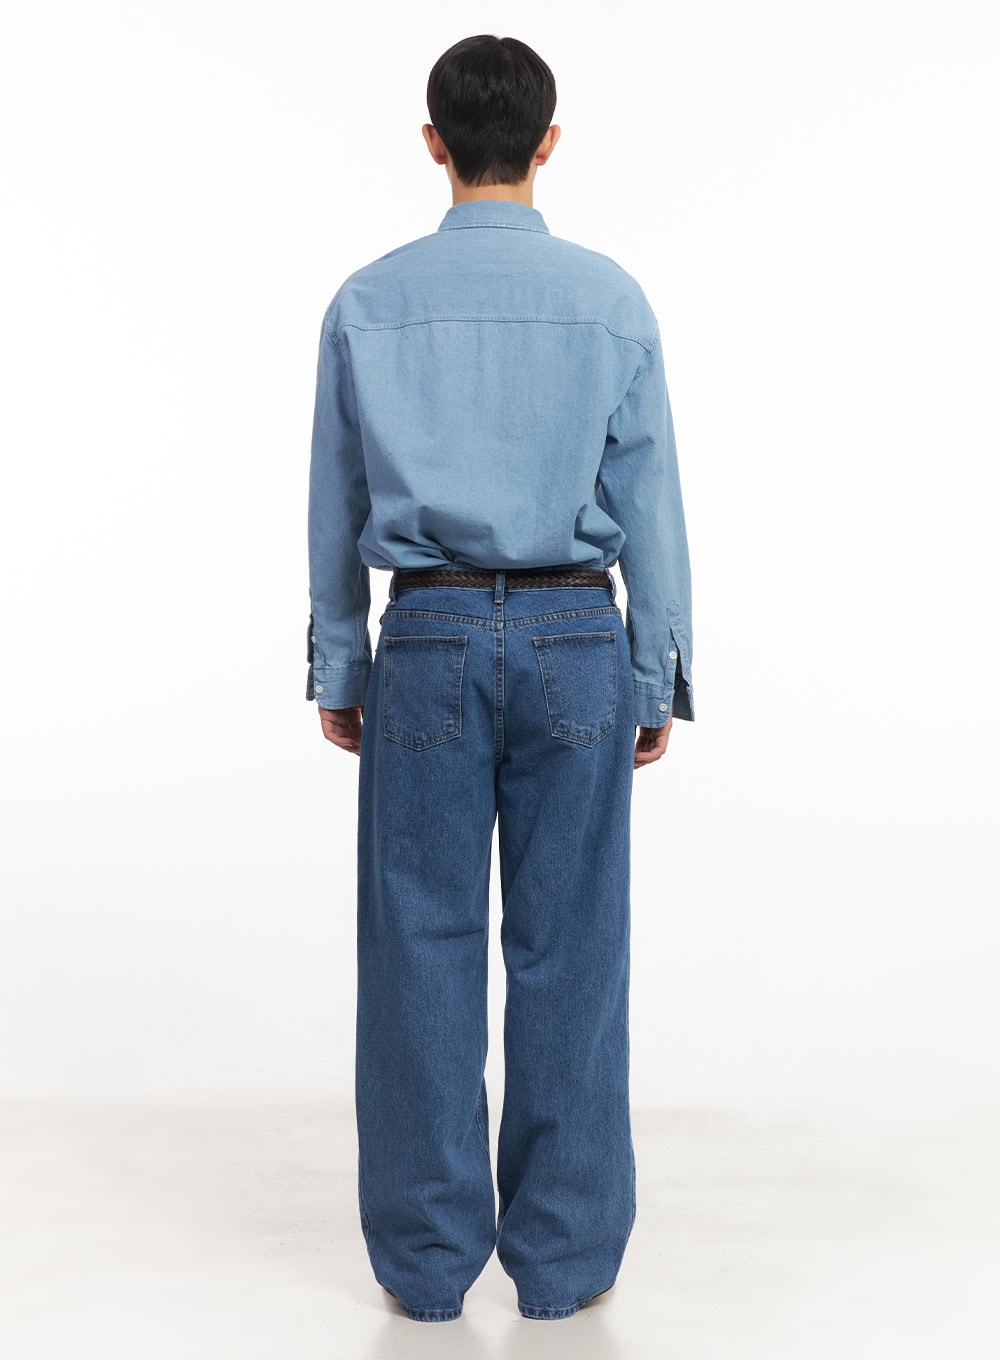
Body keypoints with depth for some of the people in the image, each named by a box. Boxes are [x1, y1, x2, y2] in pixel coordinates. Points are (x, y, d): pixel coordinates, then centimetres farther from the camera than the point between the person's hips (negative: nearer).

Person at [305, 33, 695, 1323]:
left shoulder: (367, 305, 3)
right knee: (565, 949, 4)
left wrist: (337, 670, 14)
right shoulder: (612, 300, 1)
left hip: (428, 641, 1)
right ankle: (563, 1253, 12)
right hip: (576, 639, 0)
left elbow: (337, 504, 6)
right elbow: (650, 505, 1)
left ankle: (429, 1253, 13)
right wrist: (661, 678, 8)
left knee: (423, 947, 5)